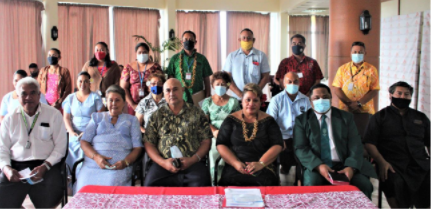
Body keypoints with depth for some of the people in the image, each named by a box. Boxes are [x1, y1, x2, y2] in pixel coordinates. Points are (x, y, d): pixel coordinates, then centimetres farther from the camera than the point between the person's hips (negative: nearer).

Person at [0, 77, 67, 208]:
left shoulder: (54, 115, 5)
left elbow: (60, 146, 1)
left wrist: (44, 166, -14)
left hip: (46, 165, -2)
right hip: (16, 166, 2)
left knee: (50, 200, -27)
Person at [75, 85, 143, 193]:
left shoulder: (131, 120, 22)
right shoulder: (97, 117, 26)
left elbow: (137, 147, 11)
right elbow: (84, 142, 14)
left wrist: (125, 162, -10)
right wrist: (96, 156, -7)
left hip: (119, 165, -1)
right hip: (94, 162, 1)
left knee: (112, 183, -33)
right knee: (84, 185, -28)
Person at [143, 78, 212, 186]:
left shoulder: (197, 113, 13)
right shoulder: (157, 116, 16)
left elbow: (206, 141, 9)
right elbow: (148, 144, 11)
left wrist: (192, 159, -7)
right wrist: (163, 162, -5)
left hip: (193, 163, -1)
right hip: (164, 164, 1)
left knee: (201, 183, -31)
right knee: (150, 184, -27)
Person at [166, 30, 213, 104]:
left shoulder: (201, 58, 8)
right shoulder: (175, 59, 9)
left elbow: (206, 80, 9)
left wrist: (207, 98, 3)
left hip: (198, 98, 0)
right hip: (179, 98, 0)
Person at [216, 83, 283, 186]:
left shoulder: (268, 121, 12)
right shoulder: (231, 120, 12)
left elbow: (277, 145, 4)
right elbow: (220, 144, 6)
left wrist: (261, 163, -12)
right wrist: (235, 163, -11)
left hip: (263, 168, 0)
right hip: (234, 169, 0)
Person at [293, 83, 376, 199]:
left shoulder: (345, 117, 15)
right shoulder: (302, 120, 10)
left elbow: (355, 145, 6)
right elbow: (300, 149, -1)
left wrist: (351, 167, -14)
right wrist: (318, 166, -19)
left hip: (343, 165, 2)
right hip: (316, 166, -2)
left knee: (364, 185, -24)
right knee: (311, 185, -34)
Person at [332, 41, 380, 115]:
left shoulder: (371, 69, 4)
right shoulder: (342, 69, 7)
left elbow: (374, 91, -2)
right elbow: (337, 89, 1)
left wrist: (358, 103, -13)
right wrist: (349, 103, -10)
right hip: (345, 110, 1)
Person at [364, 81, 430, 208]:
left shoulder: (421, 117, 25)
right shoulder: (380, 117, 15)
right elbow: (369, 143, 4)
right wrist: (381, 162, -12)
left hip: (420, 164, 3)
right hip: (393, 165, -3)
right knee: (397, 182, -34)